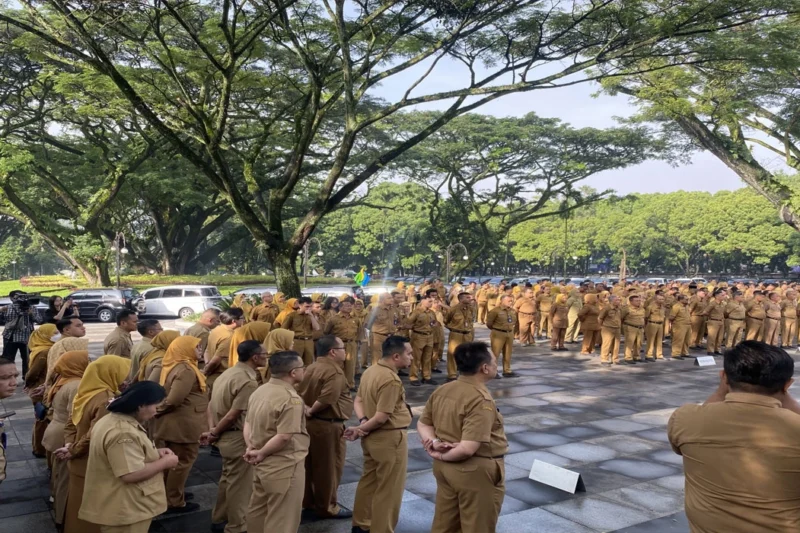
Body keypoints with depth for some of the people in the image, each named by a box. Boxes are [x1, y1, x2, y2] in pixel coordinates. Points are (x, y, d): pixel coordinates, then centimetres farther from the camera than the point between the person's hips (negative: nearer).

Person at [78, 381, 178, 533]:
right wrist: (165, 462, -17)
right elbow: (131, 474, -30)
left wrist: (155, 453, 4)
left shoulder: (113, 419, 6)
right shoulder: (123, 433, -28)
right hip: (125, 510, -10)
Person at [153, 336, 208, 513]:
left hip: (173, 423, 10)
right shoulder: (186, 370, -22)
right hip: (184, 424, -10)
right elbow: (175, 399, -26)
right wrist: (160, 409, -10)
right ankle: (174, 503, 14)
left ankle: (169, 496, 35)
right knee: (182, 462, 3)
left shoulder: (173, 366, 8)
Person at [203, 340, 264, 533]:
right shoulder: (248, 381, -23)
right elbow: (233, 416, -23)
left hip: (228, 436, 9)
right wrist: (213, 434, -10)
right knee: (240, 483, 5)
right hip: (238, 437, -9)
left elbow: (214, 405, 8)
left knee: (228, 478, 23)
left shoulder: (229, 372, 7)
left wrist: (213, 429, 3)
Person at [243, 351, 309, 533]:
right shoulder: (291, 399, -22)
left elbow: (248, 423, 11)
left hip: (261, 464, 9)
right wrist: (261, 453, -14)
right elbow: (284, 437, -27)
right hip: (284, 467, -8)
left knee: (257, 511, 24)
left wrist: (251, 448, 0)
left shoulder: (259, 391, 6)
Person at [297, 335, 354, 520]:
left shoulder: (311, 368, 9)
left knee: (310, 464, 20)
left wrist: (307, 409, -7)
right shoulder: (334, 371, -20)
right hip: (327, 426, -9)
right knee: (329, 467, 5)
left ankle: (308, 501, 34)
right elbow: (327, 399, -31)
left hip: (311, 422, 9)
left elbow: (299, 393, 5)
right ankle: (326, 507, 18)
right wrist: (311, 411, -17)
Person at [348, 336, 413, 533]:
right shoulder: (391, 380, -25)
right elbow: (381, 417, -25)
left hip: (372, 437, 9)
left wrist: (362, 422, -7)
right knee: (389, 489, 5)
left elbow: (358, 400, 8)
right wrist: (361, 429, -11)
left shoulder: (370, 371, 4)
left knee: (368, 481, 21)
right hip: (390, 438, -9)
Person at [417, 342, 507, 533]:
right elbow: (468, 448, -30)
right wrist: (443, 456, -13)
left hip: (445, 467, 8)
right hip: (476, 471, -8)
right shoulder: (481, 400, -24)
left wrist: (434, 442, -6)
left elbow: (423, 424, 11)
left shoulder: (441, 391, 2)